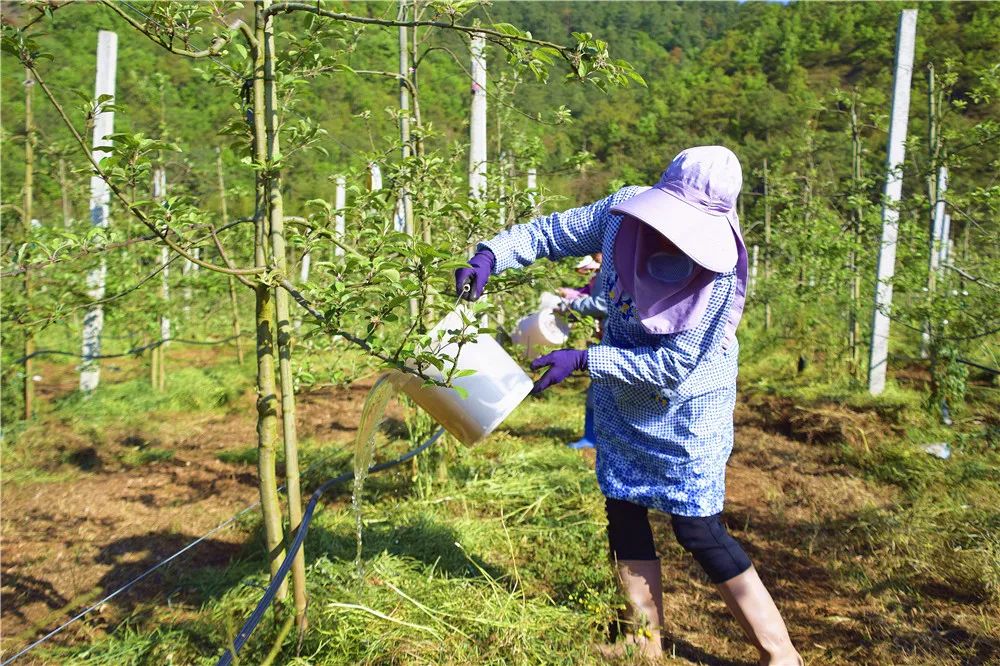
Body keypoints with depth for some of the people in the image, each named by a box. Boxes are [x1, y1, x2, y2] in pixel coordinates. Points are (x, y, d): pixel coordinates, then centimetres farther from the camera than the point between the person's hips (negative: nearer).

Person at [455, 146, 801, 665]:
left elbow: (671, 367, -27)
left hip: (685, 411, -6)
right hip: (624, 403, 6)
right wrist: (490, 255, -18)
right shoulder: (623, 212, -16)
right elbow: (551, 231, -3)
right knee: (623, 511, 13)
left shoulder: (718, 275, -29)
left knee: (698, 530, -3)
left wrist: (581, 360, -29)